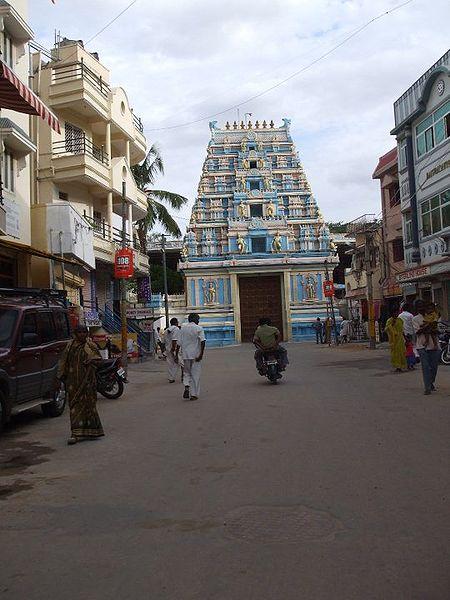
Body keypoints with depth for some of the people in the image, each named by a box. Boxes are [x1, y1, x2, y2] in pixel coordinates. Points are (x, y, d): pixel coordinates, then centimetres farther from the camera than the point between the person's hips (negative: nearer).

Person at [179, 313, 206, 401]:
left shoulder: (182, 328, 6)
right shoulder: (199, 328, -6)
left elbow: (180, 343, 7)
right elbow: (203, 341, -18)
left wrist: (183, 352, 18)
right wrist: (201, 354, -18)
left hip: (186, 355, 3)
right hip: (196, 355, -3)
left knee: (187, 373, 18)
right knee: (195, 374, 6)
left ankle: (187, 387, -7)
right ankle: (193, 394, 7)